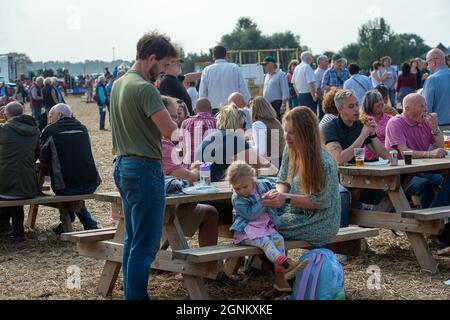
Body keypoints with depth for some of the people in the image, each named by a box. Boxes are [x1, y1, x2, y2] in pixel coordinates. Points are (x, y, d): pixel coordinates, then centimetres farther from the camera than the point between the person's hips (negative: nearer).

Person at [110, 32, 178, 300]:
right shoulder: (145, 89, -17)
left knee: (132, 240, 16)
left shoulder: (118, 84, 11)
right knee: (145, 245, -4)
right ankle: (138, 296, -1)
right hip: (145, 169, -10)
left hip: (123, 166, 10)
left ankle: (130, 294, 23)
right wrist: (170, 120, 0)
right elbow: (171, 131, -21)